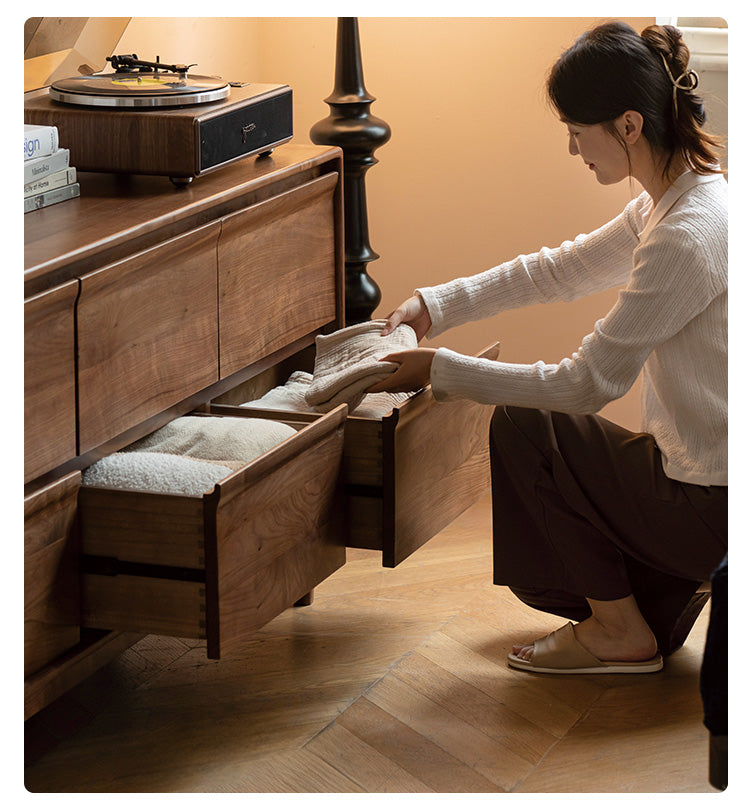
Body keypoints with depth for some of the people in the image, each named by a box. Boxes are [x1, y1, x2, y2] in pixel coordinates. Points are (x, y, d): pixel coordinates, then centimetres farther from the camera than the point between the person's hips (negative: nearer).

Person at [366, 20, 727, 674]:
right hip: (710, 479, 10)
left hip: (712, 506, -10)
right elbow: (563, 270, 18)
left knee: (524, 429, 3)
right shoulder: (669, 203, 5)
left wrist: (440, 370, -13)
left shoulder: (685, 238, -26)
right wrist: (435, 306, 12)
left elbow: (587, 385, -22)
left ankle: (622, 631, 9)